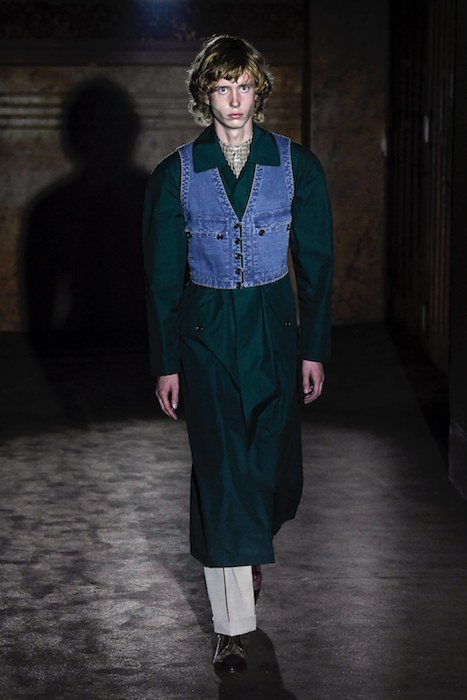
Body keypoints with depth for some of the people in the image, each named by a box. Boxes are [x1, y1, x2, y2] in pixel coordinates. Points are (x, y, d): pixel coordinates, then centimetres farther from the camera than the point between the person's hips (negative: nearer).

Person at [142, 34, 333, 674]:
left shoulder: (297, 166, 0)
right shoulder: (175, 175, -2)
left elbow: (315, 262, 4)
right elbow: (163, 277, 1)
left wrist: (314, 348, 2)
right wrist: (167, 363, -1)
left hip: (274, 331, 2)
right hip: (205, 336, -1)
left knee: (274, 465, 9)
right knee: (221, 470, -7)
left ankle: (250, 551, 43)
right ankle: (234, 625, -1)